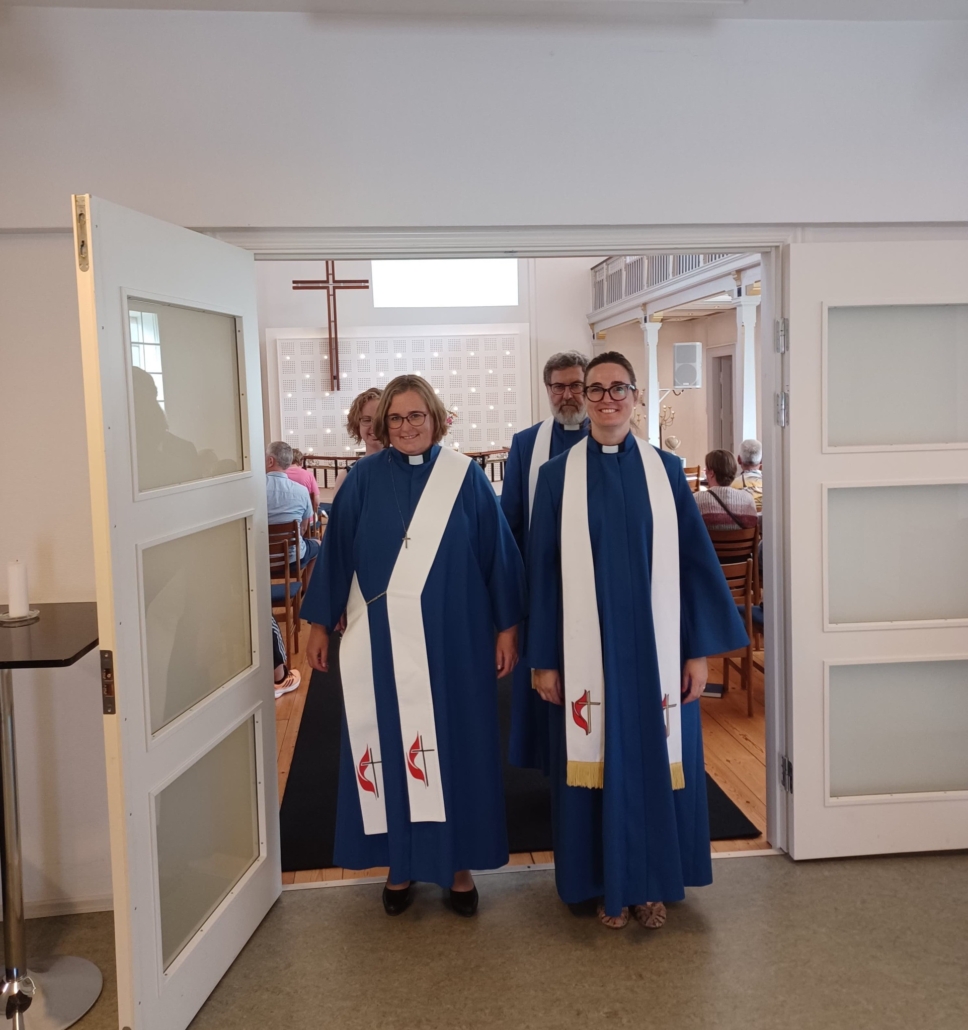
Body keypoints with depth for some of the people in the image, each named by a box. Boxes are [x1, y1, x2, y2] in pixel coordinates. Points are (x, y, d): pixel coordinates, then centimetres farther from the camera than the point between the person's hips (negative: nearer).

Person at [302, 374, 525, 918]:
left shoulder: (465, 476, -1)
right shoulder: (365, 478, 1)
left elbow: (497, 553, 1)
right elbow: (336, 552, 5)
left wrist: (507, 627, -1)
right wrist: (320, 624, 5)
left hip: (454, 638, 0)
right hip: (384, 640, 1)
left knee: (456, 744, 8)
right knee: (391, 746, 8)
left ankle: (459, 861, 24)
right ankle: (400, 860, 25)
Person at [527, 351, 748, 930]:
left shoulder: (666, 470, 3)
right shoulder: (558, 476, 0)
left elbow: (694, 560, 2)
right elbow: (544, 571, 0)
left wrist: (700, 649, -2)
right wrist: (545, 660, -3)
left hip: (656, 648, 1)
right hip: (588, 651, -1)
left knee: (659, 759, 10)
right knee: (598, 760, 8)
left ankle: (655, 882, 29)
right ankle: (609, 884, 26)